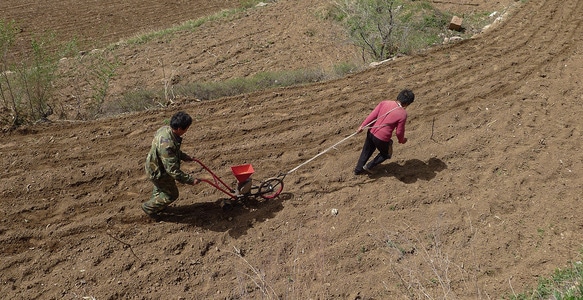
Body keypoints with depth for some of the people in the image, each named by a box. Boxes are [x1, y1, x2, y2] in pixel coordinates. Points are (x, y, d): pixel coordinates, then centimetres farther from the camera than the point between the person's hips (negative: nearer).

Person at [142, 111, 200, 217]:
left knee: (160, 188, 34)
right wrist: (190, 180, -34)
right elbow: (173, 170, -38)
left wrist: (183, 156, 7)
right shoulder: (167, 145, -43)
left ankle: (155, 205, 60)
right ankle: (149, 207, 33)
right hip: (159, 173, -9)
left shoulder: (165, 129, -14)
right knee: (171, 194, 14)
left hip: (154, 166, 9)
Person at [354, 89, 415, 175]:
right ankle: (368, 167, 24)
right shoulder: (403, 114, -15)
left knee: (367, 151, 29)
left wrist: (362, 126, 4)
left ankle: (358, 169, 40)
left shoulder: (385, 103, -4)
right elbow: (399, 132, -8)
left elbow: (373, 115, -3)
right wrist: (402, 140, 13)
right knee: (386, 154, 26)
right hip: (382, 138, -5)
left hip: (371, 132, 5)